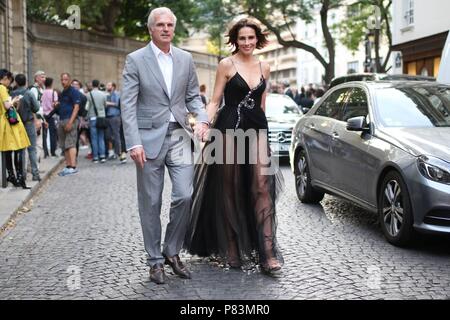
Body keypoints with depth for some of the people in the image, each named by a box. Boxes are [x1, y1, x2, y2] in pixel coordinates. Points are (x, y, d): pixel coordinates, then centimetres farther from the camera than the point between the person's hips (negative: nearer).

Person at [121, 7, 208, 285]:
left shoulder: (186, 59, 9)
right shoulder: (135, 60, -2)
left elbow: (193, 96, 14)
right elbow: (128, 105, -7)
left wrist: (202, 118, -6)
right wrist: (134, 143, -15)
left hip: (179, 136, 3)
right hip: (150, 138, -3)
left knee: (185, 195, -4)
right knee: (151, 203, 4)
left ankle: (172, 251, 17)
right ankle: (156, 260, 18)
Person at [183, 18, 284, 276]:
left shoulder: (264, 68, 12)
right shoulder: (227, 65, 0)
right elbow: (215, 101, -1)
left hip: (257, 128, 3)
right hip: (230, 127, -3)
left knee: (262, 185, -11)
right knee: (230, 189, 4)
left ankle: (268, 252, -11)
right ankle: (233, 249, 17)